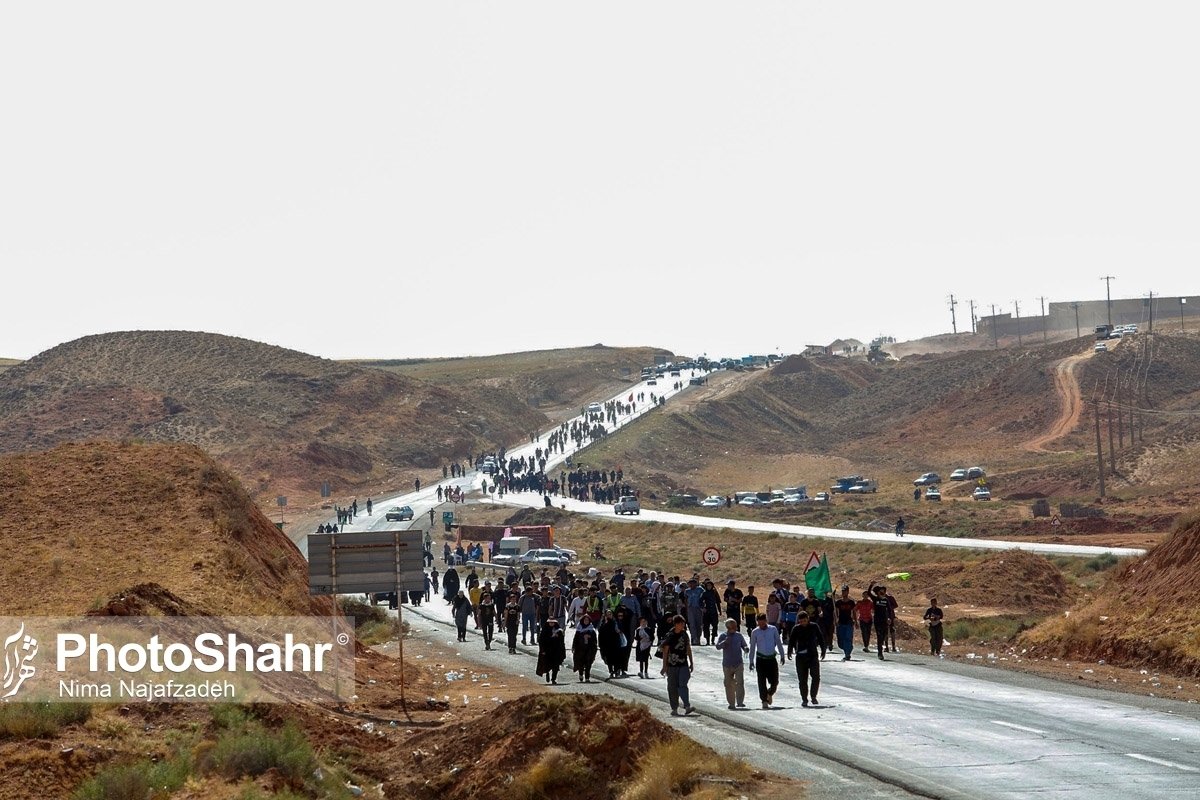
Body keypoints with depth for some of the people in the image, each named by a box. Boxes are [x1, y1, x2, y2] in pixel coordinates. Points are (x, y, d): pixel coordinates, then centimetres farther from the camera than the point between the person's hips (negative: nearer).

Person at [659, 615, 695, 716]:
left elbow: (688, 648, 17)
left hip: (683, 664, 2)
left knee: (683, 685, -11)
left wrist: (691, 662, 17)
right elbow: (665, 651, -5)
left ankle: (687, 706, -20)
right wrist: (664, 666, -8)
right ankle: (674, 709, 13)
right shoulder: (670, 636, -5)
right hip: (672, 665, -2)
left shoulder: (684, 634, 8)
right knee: (672, 687, 3)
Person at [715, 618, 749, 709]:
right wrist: (725, 642, -32)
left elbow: (744, 646, 14)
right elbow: (718, 647, -12)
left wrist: (746, 649, -11)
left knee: (740, 682, -15)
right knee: (729, 684, 6)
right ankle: (731, 703, 16)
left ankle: (740, 702, -18)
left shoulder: (739, 635, 7)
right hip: (727, 664, 0)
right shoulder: (723, 636, 0)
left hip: (739, 664, 0)